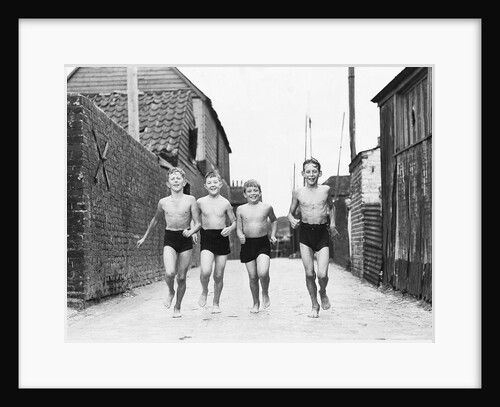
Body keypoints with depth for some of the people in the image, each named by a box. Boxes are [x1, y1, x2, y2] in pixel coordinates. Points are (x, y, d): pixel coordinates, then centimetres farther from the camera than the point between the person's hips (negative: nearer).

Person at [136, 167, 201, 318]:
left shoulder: (190, 200, -2)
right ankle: (170, 292, 13)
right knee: (169, 273, -21)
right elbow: (155, 220, 21)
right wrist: (144, 237, 30)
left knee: (181, 277, 4)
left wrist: (192, 230, -25)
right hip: (169, 239, 0)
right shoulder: (163, 202, 4)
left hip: (186, 239, 0)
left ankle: (177, 307, 26)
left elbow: (198, 223, -2)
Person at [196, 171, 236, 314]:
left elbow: (234, 222, 10)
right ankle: (204, 291, 12)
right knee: (205, 271, -21)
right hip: (206, 238, -1)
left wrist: (230, 228, -10)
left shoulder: (225, 203, 2)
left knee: (218, 275, 5)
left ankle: (216, 303, 26)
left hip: (222, 238, 1)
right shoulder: (200, 202, 3)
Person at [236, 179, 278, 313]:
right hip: (248, 244, 1)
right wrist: (240, 235, -13)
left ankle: (265, 294, 11)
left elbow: (274, 220, 20)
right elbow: (238, 228, 7)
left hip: (263, 243, -1)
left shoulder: (266, 207, 2)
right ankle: (256, 303, 26)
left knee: (263, 273, -20)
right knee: (252, 277, 6)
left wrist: (273, 234, 9)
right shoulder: (241, 209, 2)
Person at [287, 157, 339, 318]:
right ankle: (315, 306, 20)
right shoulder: (298, 192, 3)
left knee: (322, 274, -10)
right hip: (305, 233, 0)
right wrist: (292, 220, -8)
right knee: (309, 273, 0)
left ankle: (323, 292, 24)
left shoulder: (325, 189, 5)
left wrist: (332, 224, 15)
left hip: (322, 233, 0)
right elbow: (290, 212, 13)